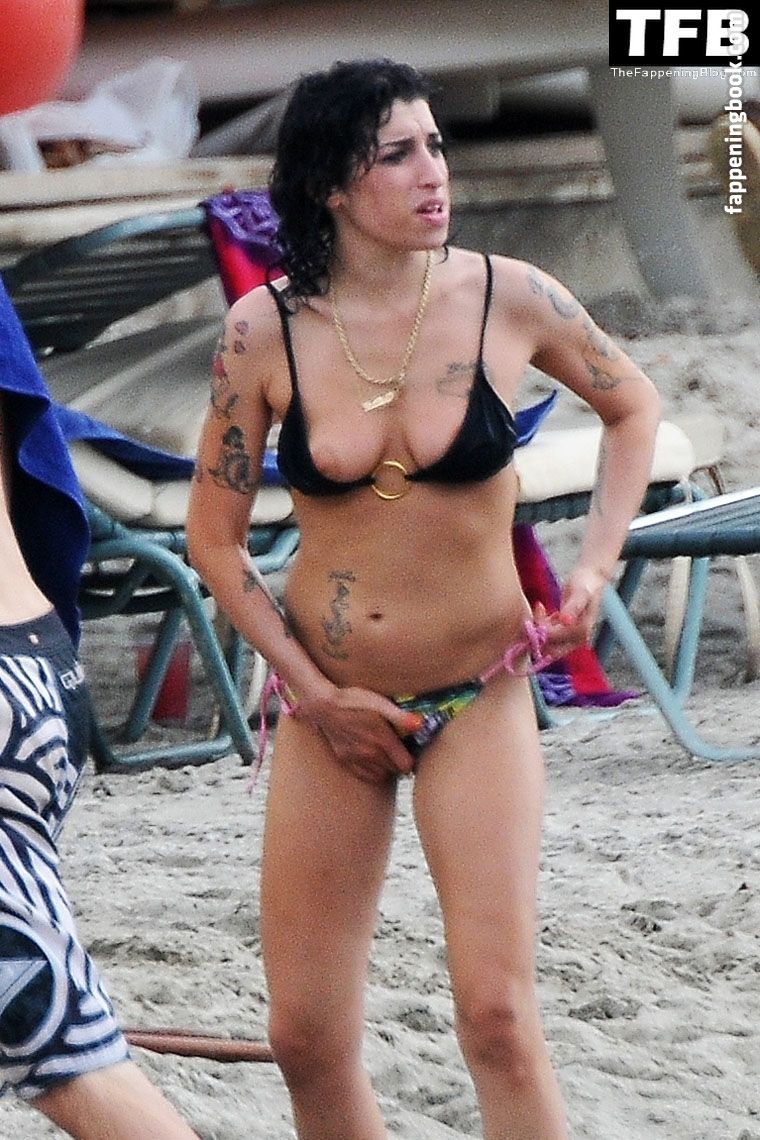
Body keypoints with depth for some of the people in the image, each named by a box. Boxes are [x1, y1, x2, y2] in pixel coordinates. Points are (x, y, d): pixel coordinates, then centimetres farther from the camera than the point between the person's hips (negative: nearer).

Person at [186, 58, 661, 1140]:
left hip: (478, 699, -1)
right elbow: (214, 538, 2)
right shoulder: (265, 330, -8)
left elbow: (632, 405, 12)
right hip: (328, 704, 1)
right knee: (306, 1039, 2)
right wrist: (314, 693, -4)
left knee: (497, 1017, -14)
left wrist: (596, 565, 1)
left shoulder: (508, 298, -8)